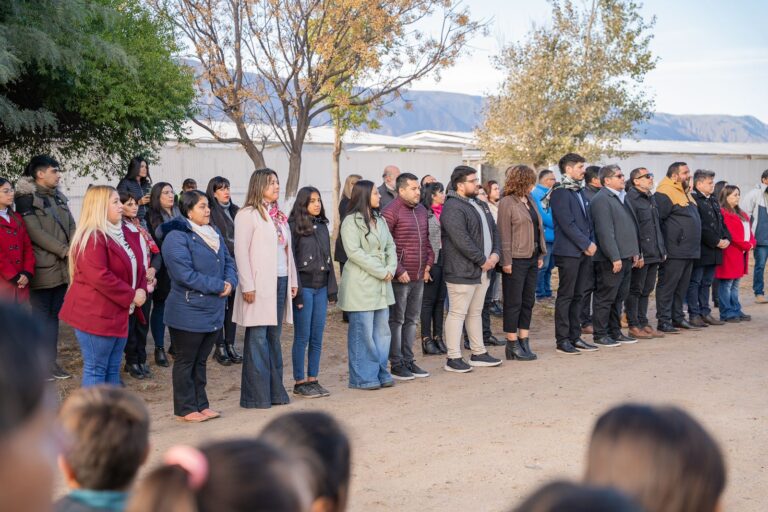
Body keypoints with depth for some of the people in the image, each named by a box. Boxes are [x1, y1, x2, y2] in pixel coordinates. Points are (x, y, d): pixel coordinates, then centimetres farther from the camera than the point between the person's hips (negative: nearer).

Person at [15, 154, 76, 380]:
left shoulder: (58, 197, 14)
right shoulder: (26, 198, -9)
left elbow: (71, 227, 11)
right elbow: (35, 232, -16)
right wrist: (65, 250, -18)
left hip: (62, 267, 7)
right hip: (42, 268, -7)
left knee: (53, 315, 11)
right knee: (41, 315, -1)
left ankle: (51, 361, 18)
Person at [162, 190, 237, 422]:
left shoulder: (214, 233, 10)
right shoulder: (177, 237, -16)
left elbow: (228, 261, 14)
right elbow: (185, 275, -24)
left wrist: (230, 282, -8)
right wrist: (219, 286, -19)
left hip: (214, 312, 8)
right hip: (189, 313, -8)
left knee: (200, 360, 17)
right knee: (185, 362, 5)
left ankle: (201, 404, 26)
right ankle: (185, 409, 14)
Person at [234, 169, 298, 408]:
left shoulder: (280, 216, 16)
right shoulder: (248, 215, -6)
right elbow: (241, 252, -11)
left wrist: (293, 281, 14)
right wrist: (247, 286, -16)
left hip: (280, 281, 7)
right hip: (260, 285, -7)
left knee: (274, 337, 11)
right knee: (258, 339, -4)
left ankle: (275, 391, 17)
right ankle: (256, 395, 1)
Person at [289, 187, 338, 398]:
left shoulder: (322, 226, 12)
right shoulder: (294, 226, -7)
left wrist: (332, 289, 11)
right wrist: (296, 291, -14)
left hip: (321, 287, 6)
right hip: (304, 287, -6)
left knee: (317, 337, 8)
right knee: (302, 337, -1)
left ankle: (313, 380, 16)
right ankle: (299, 382, 7)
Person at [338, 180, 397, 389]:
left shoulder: (380, 220, 16)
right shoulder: (351, 221, -9)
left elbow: (390, 246, 15)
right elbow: (354, 252, -17)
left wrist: (391, 269, -4)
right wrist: (381, 271, -15)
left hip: (382, 285, 8)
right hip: (361, 285, -8)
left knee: (382, 330, 10)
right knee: (363, 332, -3)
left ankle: (380, 373, 19)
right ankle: (363, 377, 6)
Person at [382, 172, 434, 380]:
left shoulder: (421, 210, 13)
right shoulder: (391, 212, -12)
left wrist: (429, 262, 9)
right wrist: (398, 271, -17)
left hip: (419, 277, 8)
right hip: (400, 278, -8)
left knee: (411, 320, 14)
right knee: (396, 321, 1)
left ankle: (408, 361, 23)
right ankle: (396, 364, 8)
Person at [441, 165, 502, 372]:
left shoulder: (480, 205, 16)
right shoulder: (452, 208, -16)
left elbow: (493, 230, 19)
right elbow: (462, 240, -23)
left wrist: (495, 253, 1)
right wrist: (482, 260, -17)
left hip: (483, 270, 10)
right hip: (461, 272, -10)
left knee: (476, 313, 17)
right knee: (457, 313, -5)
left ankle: (479, 353, 25)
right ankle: (453, 358, -1)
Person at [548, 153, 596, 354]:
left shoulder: (580, 192, 17)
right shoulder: (560, 192, -11)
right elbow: (567, 224, -17)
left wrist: (591, 243, 6)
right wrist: (586, 244, -14)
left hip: (584, 251, 8)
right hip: (568, 252, -8)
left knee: (578, 296, 11)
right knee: (565, 296, -3)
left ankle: (575, 337, 18)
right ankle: (562, 340, 2)